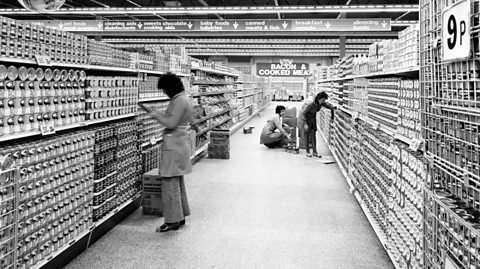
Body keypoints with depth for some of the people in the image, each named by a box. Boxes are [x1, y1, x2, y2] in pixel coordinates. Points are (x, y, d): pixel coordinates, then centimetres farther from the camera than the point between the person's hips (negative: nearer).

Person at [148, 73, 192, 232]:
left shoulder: (179, 101, -17)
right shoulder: (185, 99, 13)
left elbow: (171, 123, -24)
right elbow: (191, 121, 22)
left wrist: (156, 116, -9)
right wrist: (163, 116, 19)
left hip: (173, 147, -11)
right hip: (180, 145, 11)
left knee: (170, 184, -4)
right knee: (178, 183, 16)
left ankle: (172, 221, 2)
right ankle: (181, 216, 25)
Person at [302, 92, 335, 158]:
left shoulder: (322, 103, -17)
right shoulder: (311, 104, -33)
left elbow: (330, 107, -4)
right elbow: (303, 113, -27)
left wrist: (332, 117, -10)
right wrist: (305, 124, -26)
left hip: (313, 119, 5)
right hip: (306, 119, -5)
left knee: (313, 135, 4)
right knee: (307, 135, 0)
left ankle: (315, 152, 6)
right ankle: (307, 152, 9)